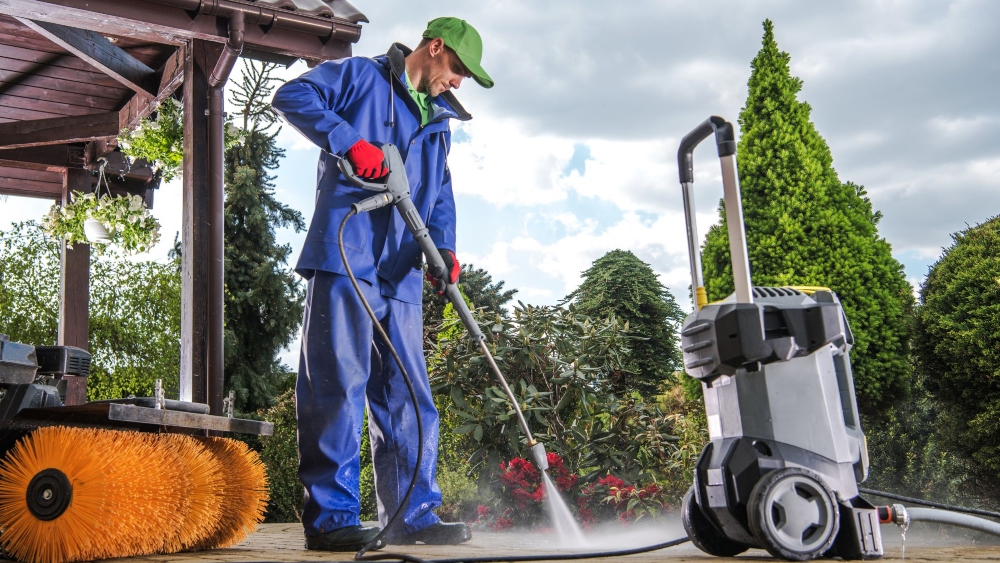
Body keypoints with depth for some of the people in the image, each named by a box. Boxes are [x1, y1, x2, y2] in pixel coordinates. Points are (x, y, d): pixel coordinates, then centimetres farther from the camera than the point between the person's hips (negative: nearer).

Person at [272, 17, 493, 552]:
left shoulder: (439, 121, 26)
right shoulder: (360, 76, 7)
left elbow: (439, 193, 20)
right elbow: (292, 95, -6)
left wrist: (443, 247, 0)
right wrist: (350, 141, -18)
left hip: (400, 273, 8)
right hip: (345, 257, -7)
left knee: (409, 395, 6)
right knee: (338, 383, -10)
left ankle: (414, 514, 13)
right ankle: (331, 517, -5)